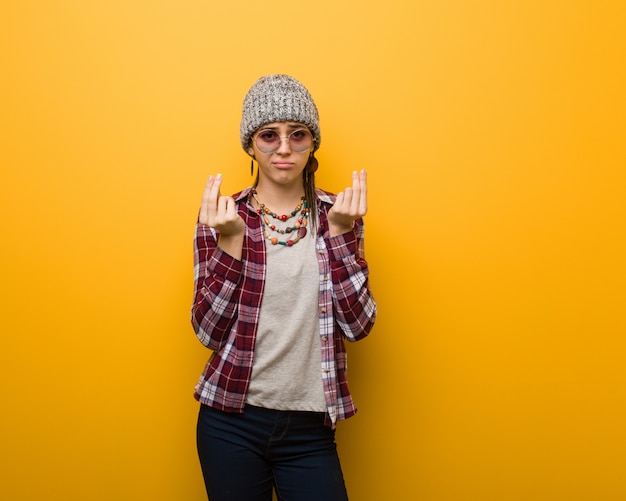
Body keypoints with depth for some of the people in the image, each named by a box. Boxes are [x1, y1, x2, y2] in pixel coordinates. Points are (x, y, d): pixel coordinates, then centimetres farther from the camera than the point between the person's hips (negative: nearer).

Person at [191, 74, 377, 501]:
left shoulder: (338, 216, 0)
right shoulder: (224, 218, -2)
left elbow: (358, 324, -7)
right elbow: (210, 331, -7)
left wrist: (340, 233, -15)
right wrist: (230, 241, -18)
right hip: (232, 421, 0)